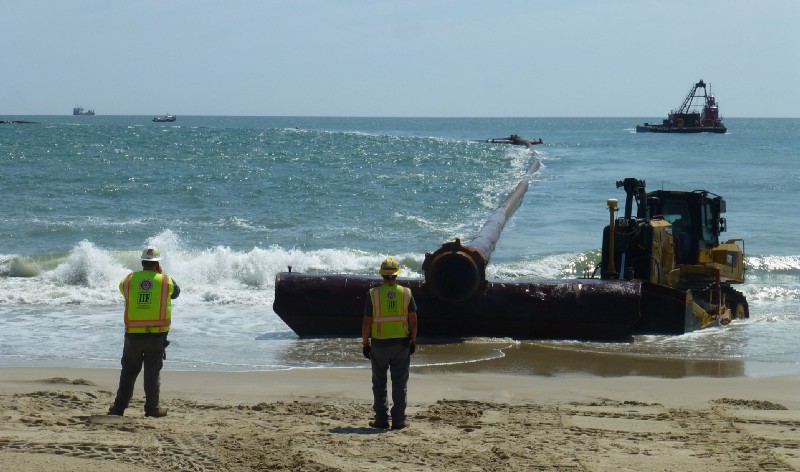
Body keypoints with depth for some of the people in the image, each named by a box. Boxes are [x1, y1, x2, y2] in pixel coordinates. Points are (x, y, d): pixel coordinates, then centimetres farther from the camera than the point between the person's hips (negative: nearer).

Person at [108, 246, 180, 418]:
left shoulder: (129, 280, -2)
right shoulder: (165, 281, -4)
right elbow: (176, 292, 16)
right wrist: (161, 273, 22)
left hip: (133, 335, 1)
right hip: (157, 335, -1)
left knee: (129, 371, 13)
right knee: (153, 372, 6)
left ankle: (119, 406, 15)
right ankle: (152, 408, 7)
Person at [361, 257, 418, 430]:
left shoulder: (373, 294, -5)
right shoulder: (406, 292, -1)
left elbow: (366, 321, -5)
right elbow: (413, 320, 0)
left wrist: (365, 343, 4)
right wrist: (413, 341, 9)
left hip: (379, 344, -1)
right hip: (401, 344, 1)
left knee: (379, 383, 10)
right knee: (400, 382, 6)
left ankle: (381, 419, 9)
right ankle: (398, 420, 5)